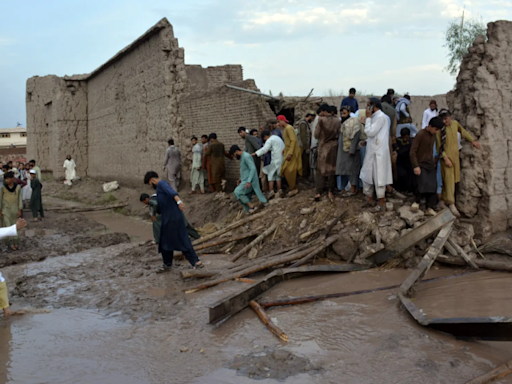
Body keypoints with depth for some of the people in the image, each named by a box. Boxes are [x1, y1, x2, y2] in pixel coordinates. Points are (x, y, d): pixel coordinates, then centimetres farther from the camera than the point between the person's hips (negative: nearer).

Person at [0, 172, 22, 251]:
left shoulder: (18, 187, -1)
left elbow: (20, 199, 2)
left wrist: (19, 210, -1)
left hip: (15, 210, 1)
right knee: (8, 227, -5)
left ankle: (15, 244, 12)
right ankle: (9, 245, 3)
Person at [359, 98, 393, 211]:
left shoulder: (380, 117, -16)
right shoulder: (375, 116, 13)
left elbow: (369, 132, -20)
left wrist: (368, 117, -13)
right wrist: (366, 141, 7)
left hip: (378, 152, -9)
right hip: (371, 151, 9)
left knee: (378, 177, -2)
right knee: (367, 175, 14)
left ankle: (382, 203, 8)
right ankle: (369, 199, 26)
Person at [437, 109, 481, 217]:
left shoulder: (455, 123, 3)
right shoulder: (440, 129, -14)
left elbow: (463, 131, 23)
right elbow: (439, 146, -13)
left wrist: (472, 140, 16)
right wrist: (445, 158, -17)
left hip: (455, 155, 6)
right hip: (446, 155, -6)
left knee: (453, 179, 12)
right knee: (449, 178, -9)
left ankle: (444, 198, 27)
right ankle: (451, 204, -8)